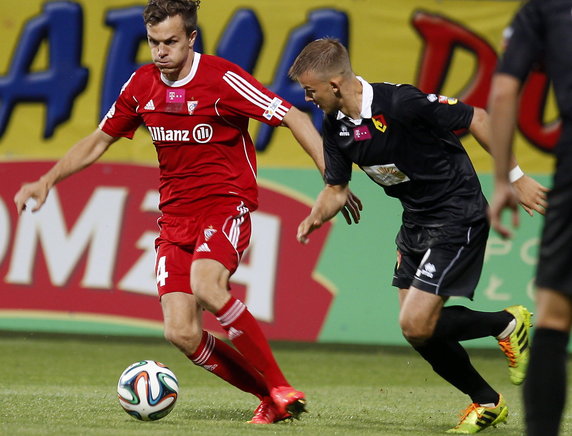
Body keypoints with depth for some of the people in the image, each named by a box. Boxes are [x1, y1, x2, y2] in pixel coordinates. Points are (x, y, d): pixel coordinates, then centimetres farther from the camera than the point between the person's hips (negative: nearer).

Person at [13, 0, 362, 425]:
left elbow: (294, 118, -12)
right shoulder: (142, 85, 5)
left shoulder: (222, 79, -12)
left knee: (206, 285, -35)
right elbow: (99, 141, 19)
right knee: (182, 334, -11)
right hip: (175, 213, 6)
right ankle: (269, 397, 8)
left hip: (226, 202, -5)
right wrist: (47, 181, 11)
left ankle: (281, 387, -22)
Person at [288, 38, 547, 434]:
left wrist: (515, 177, -15)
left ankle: (508, 323, 6)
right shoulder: (336, 127, -1)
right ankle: (486, 402, 23)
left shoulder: (400, 103, -25)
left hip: (457, 217, -8)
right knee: (417, 331, 6)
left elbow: (477, 119, -18)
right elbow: (337, 188, 10)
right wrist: (316, 218, -12)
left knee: (417, 324, -15)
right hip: (416, 221, 8)